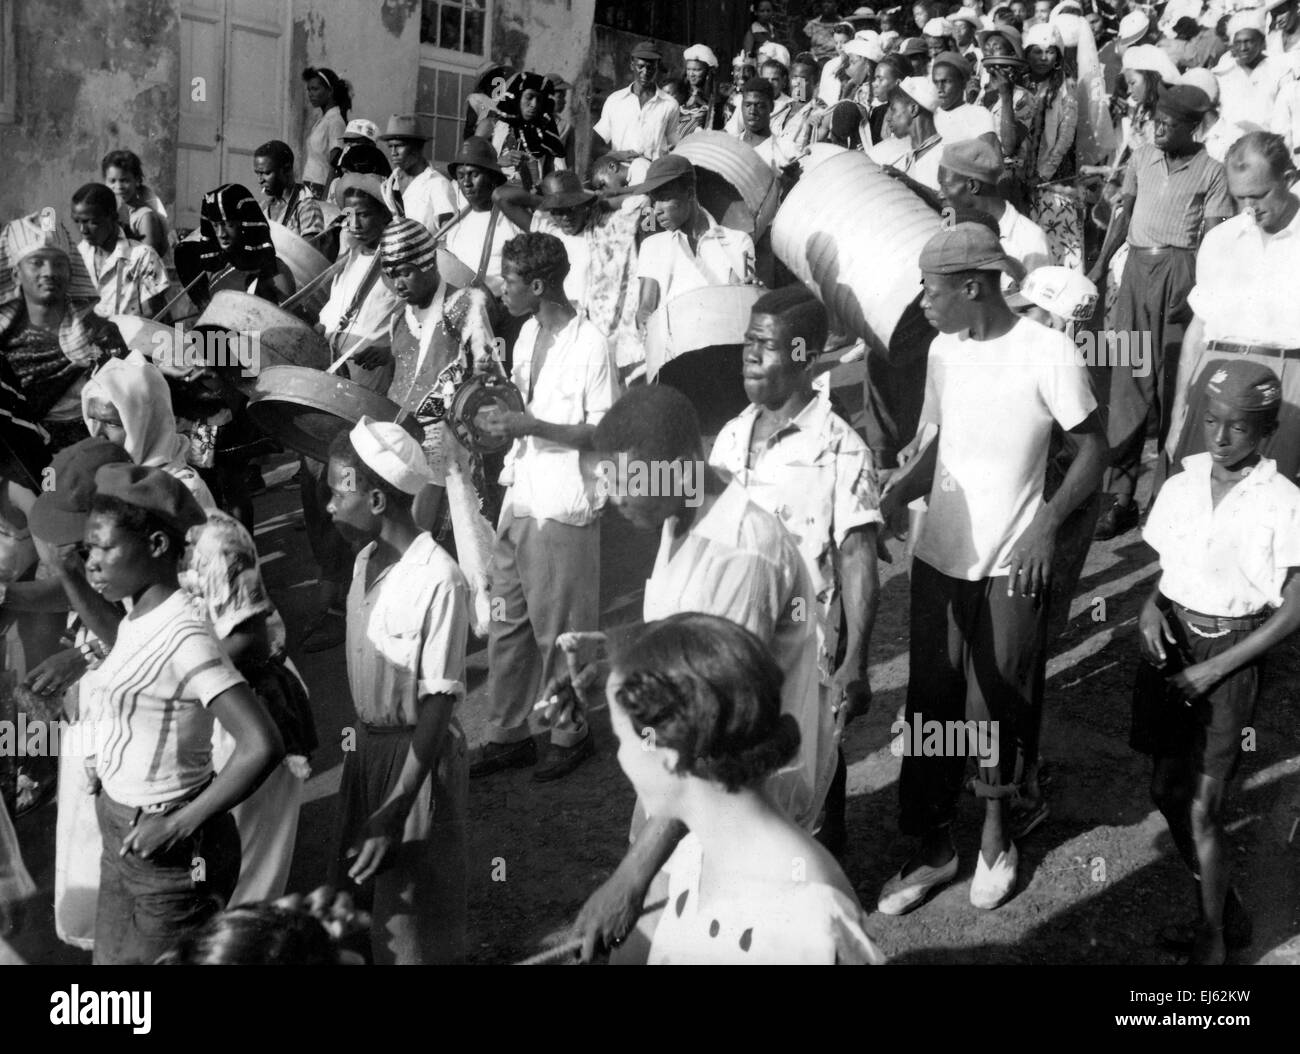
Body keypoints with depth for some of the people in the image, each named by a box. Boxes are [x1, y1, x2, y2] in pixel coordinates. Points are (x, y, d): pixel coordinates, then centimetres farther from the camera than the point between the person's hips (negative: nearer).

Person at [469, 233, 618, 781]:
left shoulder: (589, 346, -17)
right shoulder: (528, 334, 9)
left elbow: (606, 433, -16)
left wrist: (530, 426, -22)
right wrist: (503, 417, 2)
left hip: (564, 509, -8)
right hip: (520, 498, 8)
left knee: (561, 631, 4)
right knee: (507, 620, 13)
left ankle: (571, 734, 23)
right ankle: (508, 734, 26)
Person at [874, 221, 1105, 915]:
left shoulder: (1047, 352, -12)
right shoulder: (943, 349, 3)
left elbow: (1094, 448, -5)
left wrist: (1046, 526, -16)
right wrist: (895, 493, -9)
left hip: (1012, 565, -4)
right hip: (940, 556, 4)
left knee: (994, 708, 5)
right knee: (931, 702, 8)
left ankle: (995, 834, 28)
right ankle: (933, 848, 20)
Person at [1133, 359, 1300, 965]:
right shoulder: (1181, 486, 1)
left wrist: (1212, 669, -13)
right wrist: (1151, 607, -9)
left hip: (1231, 655, -5)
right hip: (1170, 641, 6)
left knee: (1202, 807, -5)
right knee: (1167, 791, 12)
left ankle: (1212, 942, 14)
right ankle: (1223, 911, 32)